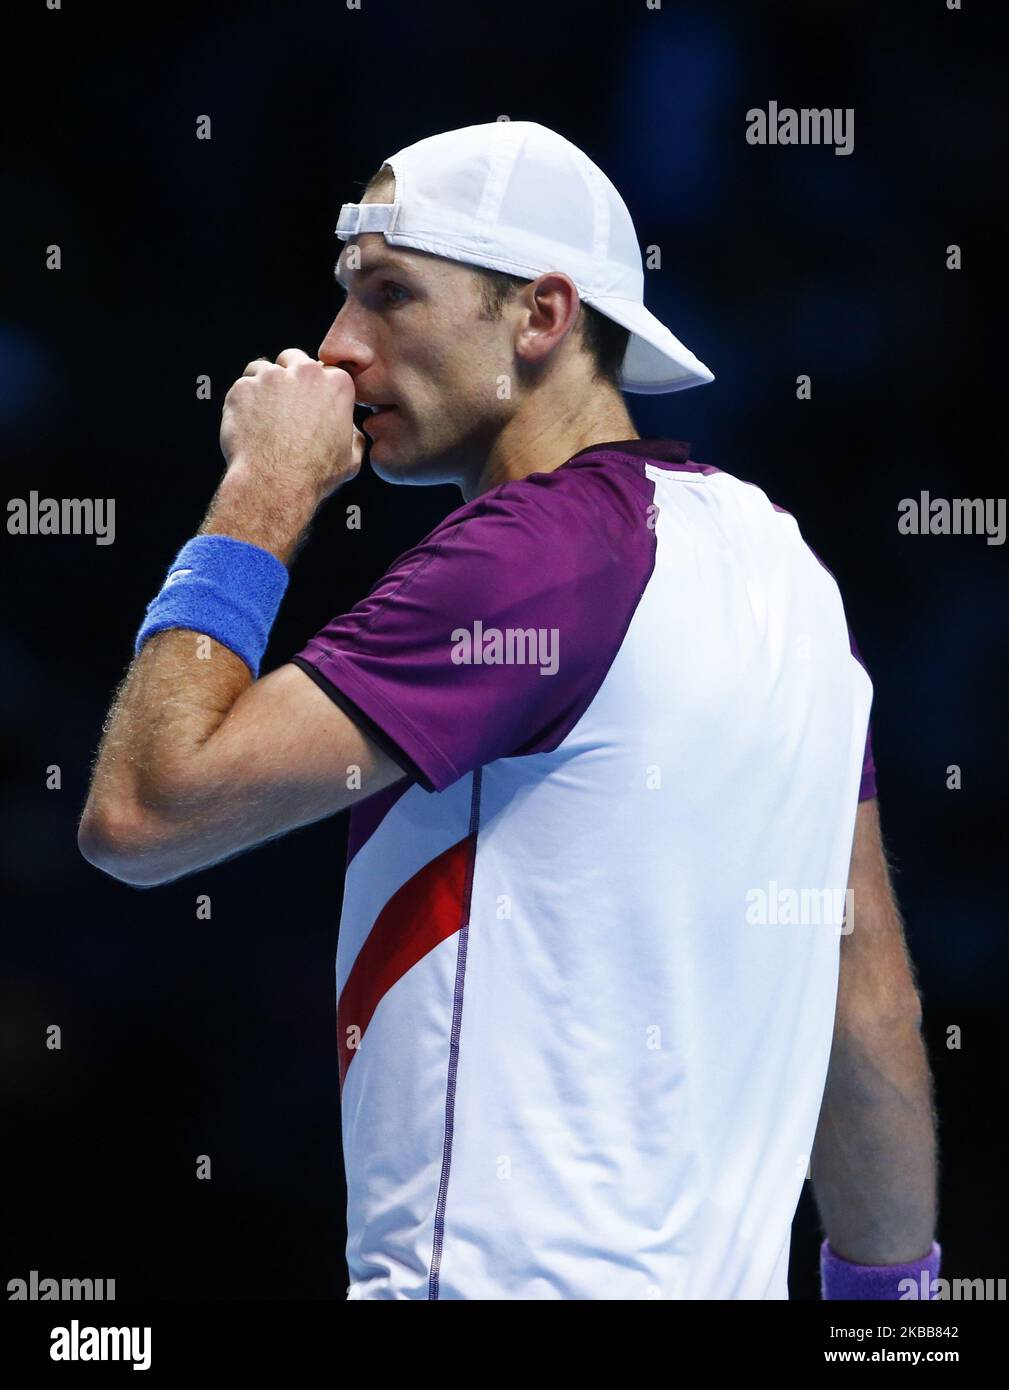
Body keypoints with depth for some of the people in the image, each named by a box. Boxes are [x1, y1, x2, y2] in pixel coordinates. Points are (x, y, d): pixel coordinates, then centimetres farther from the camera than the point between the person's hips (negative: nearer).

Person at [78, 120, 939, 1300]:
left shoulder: (535, 551, -14)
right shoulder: (774, 555, 12)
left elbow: (138, 814, -17)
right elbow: (873, 1001, 15)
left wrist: (263, 493, -6)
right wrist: (888, 1285, 21)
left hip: (511, 1275, -9)